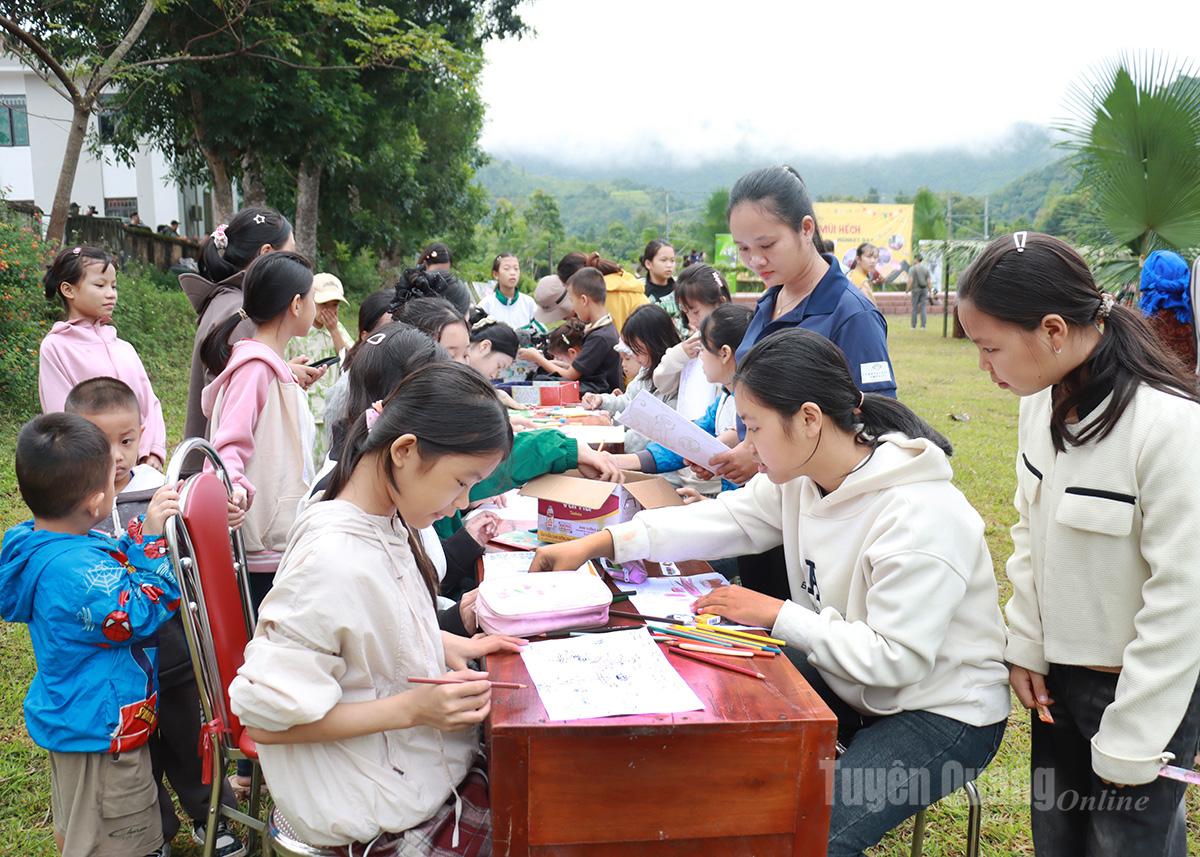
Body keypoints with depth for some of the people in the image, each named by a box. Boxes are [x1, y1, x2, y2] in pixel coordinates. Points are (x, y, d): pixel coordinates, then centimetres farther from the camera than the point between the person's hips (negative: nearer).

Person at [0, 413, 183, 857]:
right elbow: (140, 615, -23)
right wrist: (151, 540, -26)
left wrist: (146, 527, -1)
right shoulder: (75, 570, -34)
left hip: (68, 717, 10)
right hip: (101, 732, -10)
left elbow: (115, 569, 11)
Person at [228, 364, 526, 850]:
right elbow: (265, 717, -24)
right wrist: (412, 709, -27)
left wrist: (451, 647, 0)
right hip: (383, 812, -8)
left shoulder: (385, 522, -3)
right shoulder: (334, 562, -29)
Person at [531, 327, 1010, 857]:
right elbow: (727, 520, -1)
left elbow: (895, 659, -30)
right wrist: (599, 543, -7)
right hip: (849, 680, 8)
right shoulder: (803, 474, -6)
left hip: (941, 711, -8)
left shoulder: (919, 519, -30)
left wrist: (777, 615, -25)